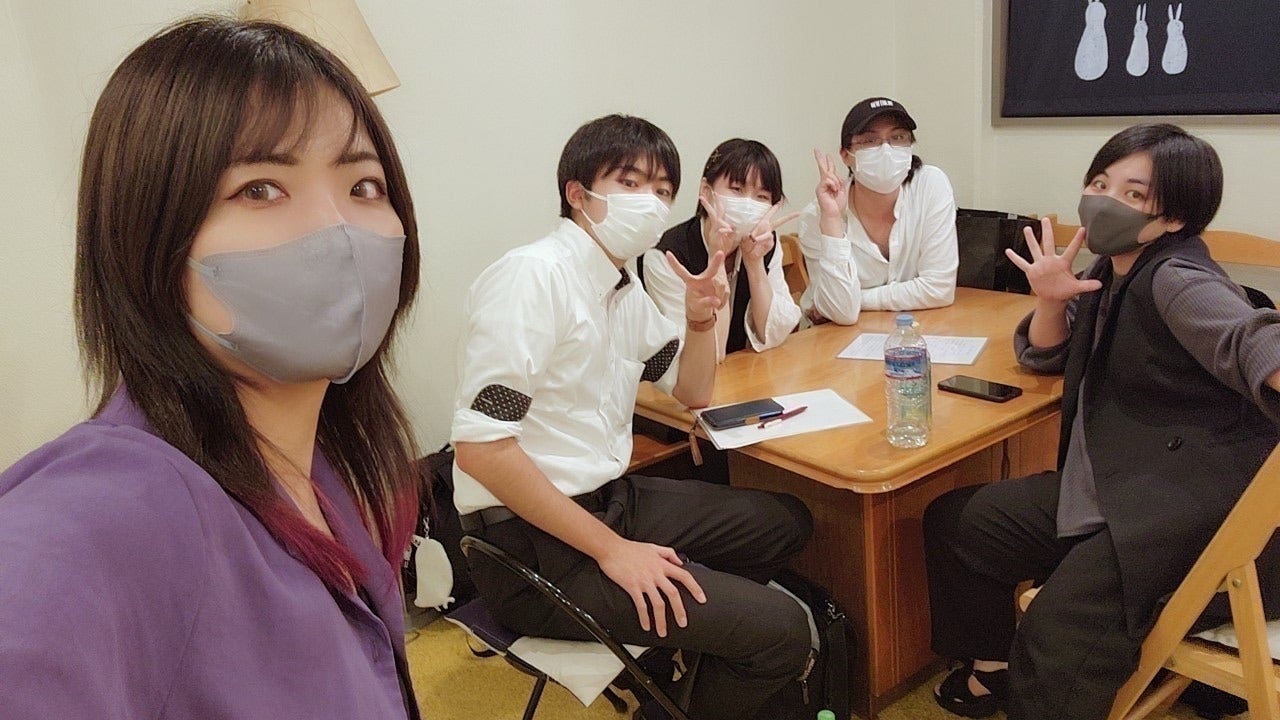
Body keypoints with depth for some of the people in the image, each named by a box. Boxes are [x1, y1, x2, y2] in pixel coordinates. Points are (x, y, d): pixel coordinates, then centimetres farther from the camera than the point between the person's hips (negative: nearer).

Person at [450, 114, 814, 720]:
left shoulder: (625, 290, 9)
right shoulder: (533, 274, -19)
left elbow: (693, 392, 22)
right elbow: (481, 447, -25)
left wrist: (701, 317, 1)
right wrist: (611, 549, -21)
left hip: (608, 500, 10)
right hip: (532, 543, -9)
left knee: (786, 522, 17)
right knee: (780, 631, -13)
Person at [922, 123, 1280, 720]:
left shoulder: (1176, 280, -16)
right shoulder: (1113, 270, 10)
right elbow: (1045, 358, 19)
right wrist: (1051, 300, -2)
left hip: (1183, 503, -9)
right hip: (1109, 488, 10)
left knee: (1055, 646, -28)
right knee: (954, 521, 11)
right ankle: (991, 669, 27)